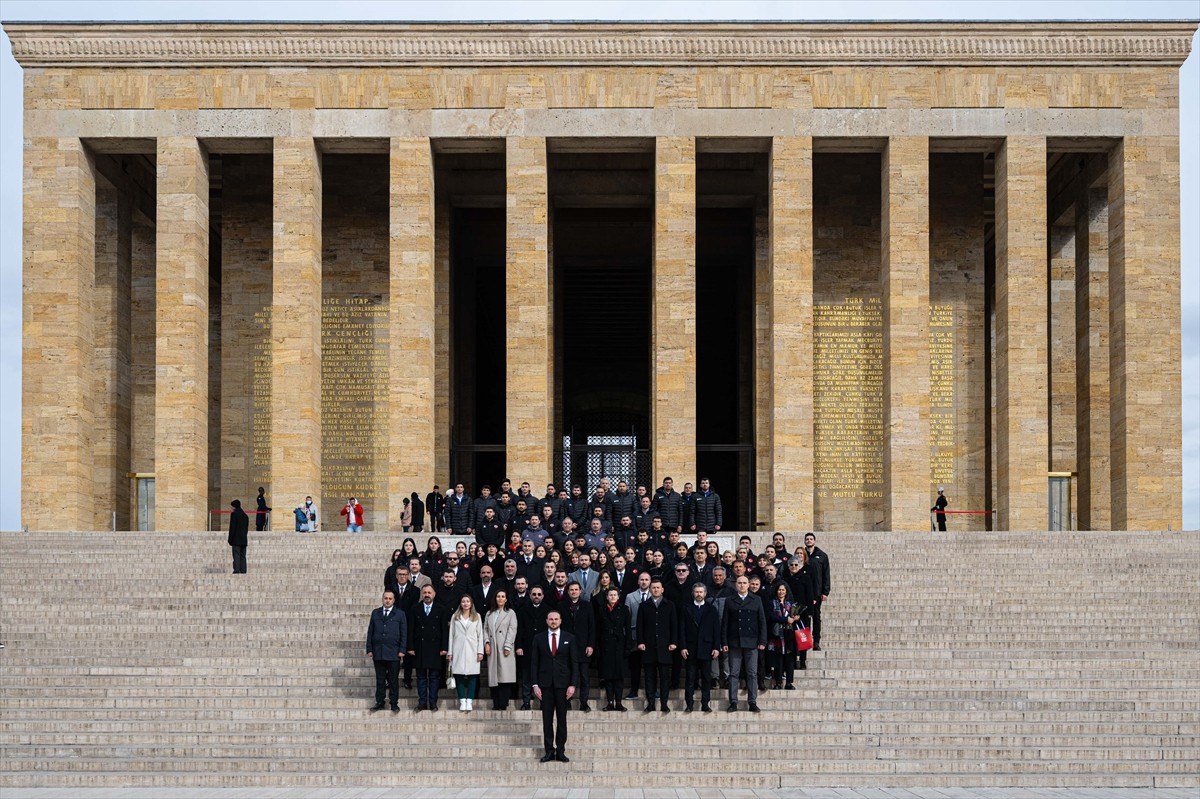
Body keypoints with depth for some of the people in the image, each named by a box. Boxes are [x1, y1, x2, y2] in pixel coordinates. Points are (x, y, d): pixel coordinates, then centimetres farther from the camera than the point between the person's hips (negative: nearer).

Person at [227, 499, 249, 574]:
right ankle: (243, 570, 4)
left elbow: (232, 528, -10)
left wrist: (230, 540, -7)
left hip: (236, 540, -7)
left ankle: (236, 570, -16)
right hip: (244, 540, 7)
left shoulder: (234, 514, -7)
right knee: (243, 556, 8)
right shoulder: (245, 515, 14)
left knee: (236, 556, -9)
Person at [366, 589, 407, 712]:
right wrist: (369, 649, 3)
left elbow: (404, 633, 2)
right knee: (380, 679, 6)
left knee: (393, 679, 2)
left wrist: (402, 650, -6)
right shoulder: (375, 613, 11)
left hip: (393, 652, -2)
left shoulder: (400, 614, 4)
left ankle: (394, 703, 8)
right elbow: (370, 632, 10)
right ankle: (379, 702, 12)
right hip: (378, 652, 2)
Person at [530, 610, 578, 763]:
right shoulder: (539, 639, 6)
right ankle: (549, 751, 7)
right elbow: (534, 663, 5)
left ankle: (560, 751, 7)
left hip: (562, 683, 0)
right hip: (545, 684, 0)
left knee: (561, 719, 2)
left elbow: (574, 663, 3)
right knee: (547, 719, 2)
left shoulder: (569, 638, 4)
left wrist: (573, 684, -5)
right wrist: (535, 684, -3)